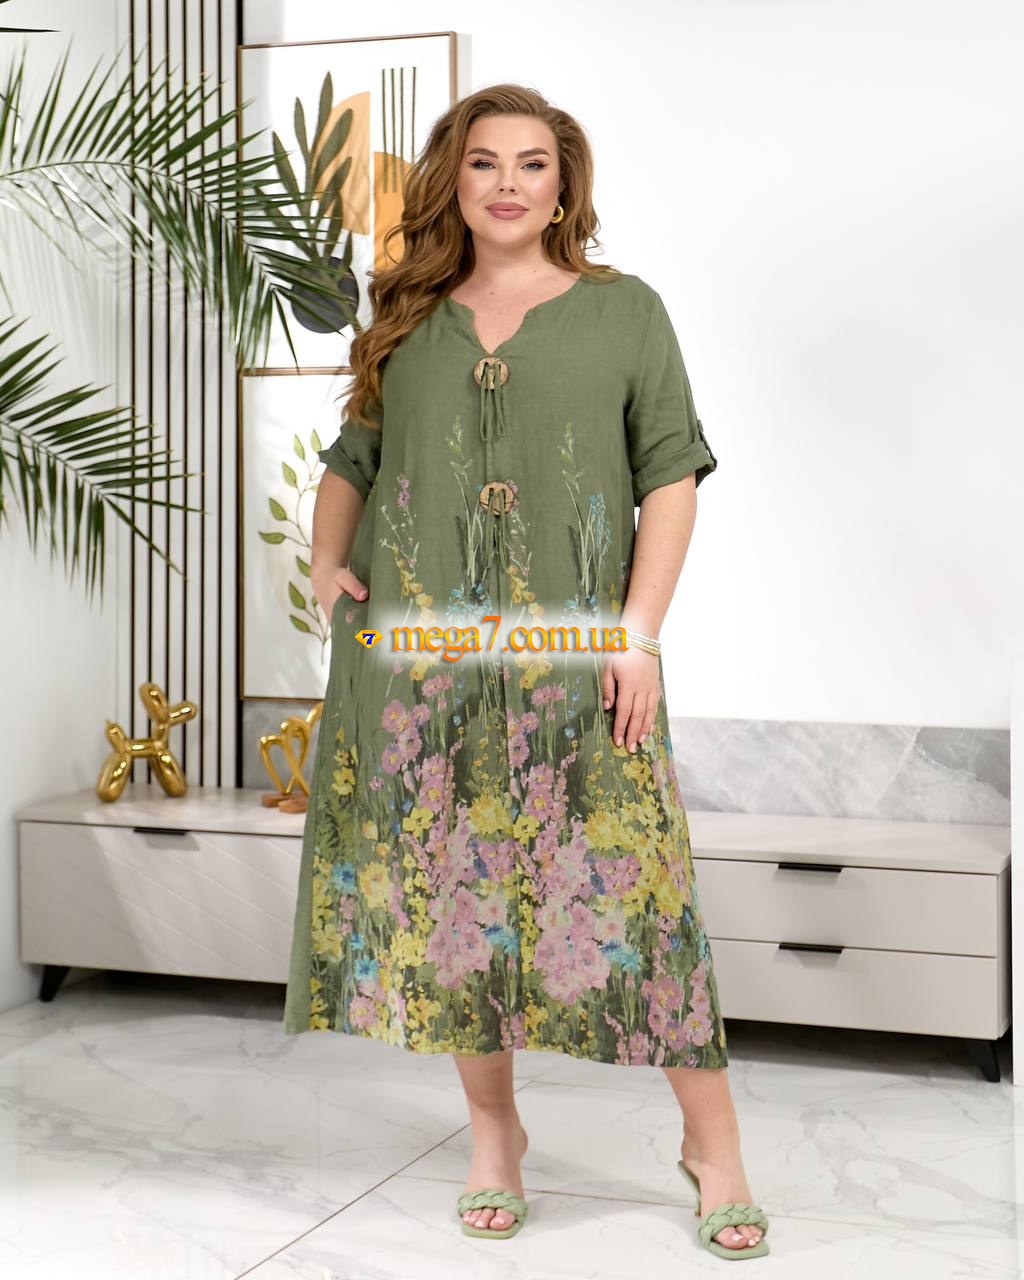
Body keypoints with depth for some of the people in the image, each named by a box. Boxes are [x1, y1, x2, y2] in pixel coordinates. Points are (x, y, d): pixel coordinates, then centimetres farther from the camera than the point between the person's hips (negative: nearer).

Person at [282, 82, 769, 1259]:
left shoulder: (623, 311, 6)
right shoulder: (407, 324, 13)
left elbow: (672, 476, 1)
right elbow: (349, 462, 21)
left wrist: (638, 632, -8)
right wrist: (328, 563, 2)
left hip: (576, 653, -3)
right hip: (422, 652, 3)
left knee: (628, 885, -4)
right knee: (452, 885, 6)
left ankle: (712, 1141, 11)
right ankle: (493, 1132, 23)